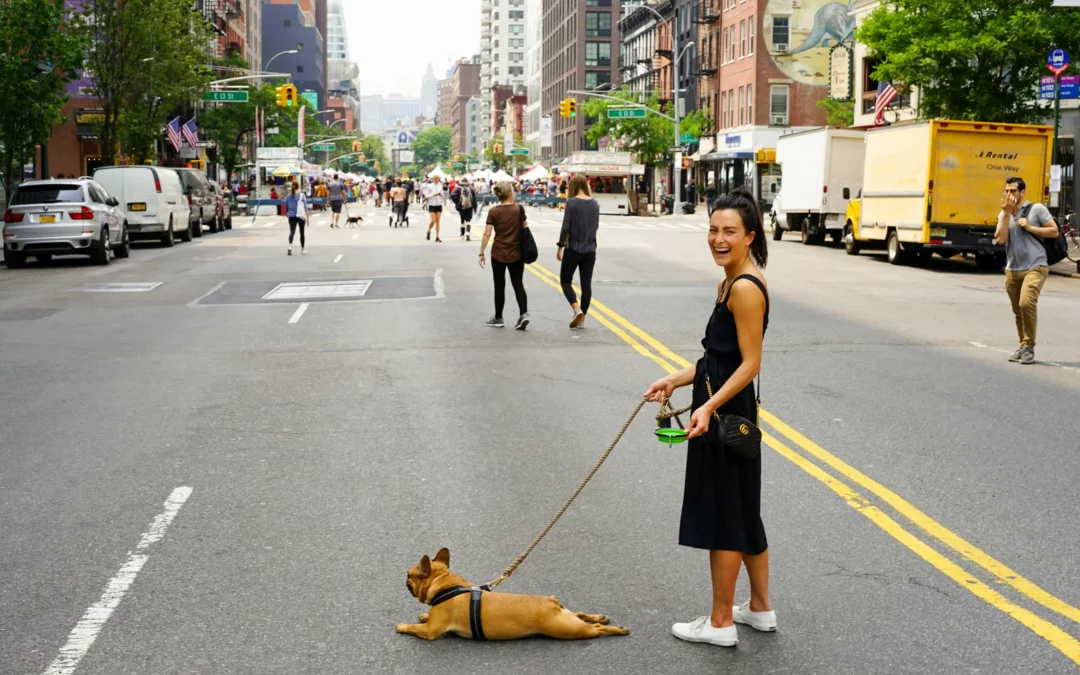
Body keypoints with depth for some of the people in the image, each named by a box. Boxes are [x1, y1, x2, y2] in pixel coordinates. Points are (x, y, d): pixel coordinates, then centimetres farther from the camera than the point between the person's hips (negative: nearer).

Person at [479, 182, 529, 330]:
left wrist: (481, 253, -3)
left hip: (498, 254, -1)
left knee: (499, 286, 9)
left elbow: (487, 234, -9)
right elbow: (525, 228, 6)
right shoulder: (519, 209, -4)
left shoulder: (493, 211, -8)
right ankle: (523, 314, -10)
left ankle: (498, 318, 18)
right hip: (516, 254, 1)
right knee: (518, 284, 7)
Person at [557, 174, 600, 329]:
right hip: (590, 249, 5)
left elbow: (566, 226, -13)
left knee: (565, 280, 8)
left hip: (573, 248, -5)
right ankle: (582, 319, 10)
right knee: (586, 283, 8)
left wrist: (560, 247, -6)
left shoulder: (572, 202, -12)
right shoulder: (594, 203, 4)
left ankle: (577, 310, -12)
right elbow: (596, 226, 12)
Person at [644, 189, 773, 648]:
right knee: (742, 512, 19)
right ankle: (760, 609, 32)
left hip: (726, 415, -10)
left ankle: (720, 624, 14)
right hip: (723, 411, 10)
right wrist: (674, 381, 14)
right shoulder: (732, 283, 11)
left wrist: (709, 407, -29)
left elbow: (749, 363, -21)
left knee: (722, 517, 1)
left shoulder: (746, 288, -19)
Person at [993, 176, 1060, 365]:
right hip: (1012, 270, 5)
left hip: (1035, 267, -5)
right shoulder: (1004, 214, 10)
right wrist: (1007, 213, -8)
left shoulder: (1037, 209, -3)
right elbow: (1000, 239, -5)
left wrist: (1030, 228, -12)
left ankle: (1029, 347, -13)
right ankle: (1023, 346, 25)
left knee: (1027, 303, -23)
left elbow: (1054, 231, -4)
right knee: (1018, 311, 12)